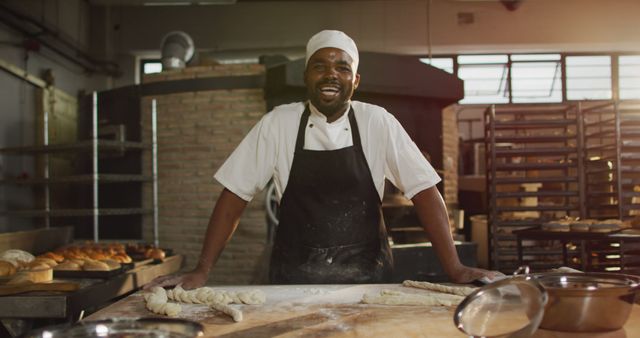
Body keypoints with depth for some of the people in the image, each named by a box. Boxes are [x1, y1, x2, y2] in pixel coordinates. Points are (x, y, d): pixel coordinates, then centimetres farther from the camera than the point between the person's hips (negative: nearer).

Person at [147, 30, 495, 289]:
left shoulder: (378, 122, -3)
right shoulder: (277, 123, -3)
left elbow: (424, 190, -5)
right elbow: (236, 194, -1)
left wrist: (454, 268, -14)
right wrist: (202, 271, -6)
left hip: (366, 277, 0)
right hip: (294, 279, 0)